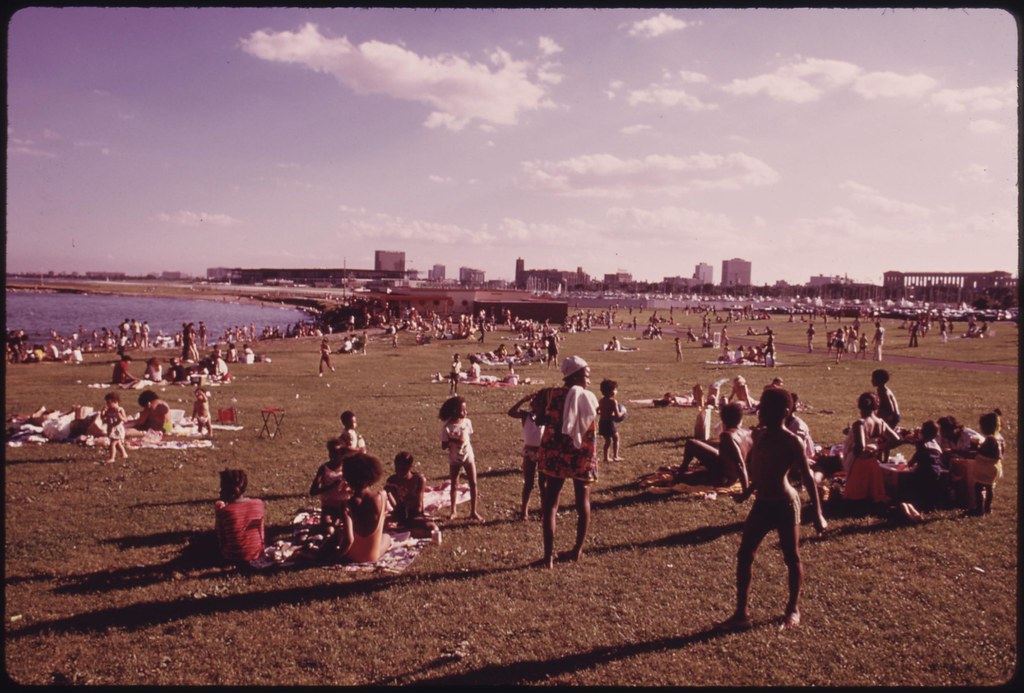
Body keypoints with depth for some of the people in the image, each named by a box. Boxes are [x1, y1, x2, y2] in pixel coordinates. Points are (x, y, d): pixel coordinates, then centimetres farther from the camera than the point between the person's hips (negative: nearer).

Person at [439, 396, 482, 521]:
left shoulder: (467, 422, -5)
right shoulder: (447, 427, -16)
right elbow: (443, 446, -13)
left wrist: (473, 454, 5)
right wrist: (452, 441, -29)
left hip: (468, 457, 2)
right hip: (454, 460, -2)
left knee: (473, 484, 1)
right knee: (454, 485, 10)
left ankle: (473, 511, 11)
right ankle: (453, 511, 24)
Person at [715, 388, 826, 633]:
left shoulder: (791, 442, -14)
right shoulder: (759, 435, 4)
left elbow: (807, 478, -13)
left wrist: (818, 514, -15)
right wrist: (748, 491, 24)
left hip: (785, 505, -6)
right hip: (761, 504, 7)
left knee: (791, 558, 9)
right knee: (744, 556, 3)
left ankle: (793, 609, 28)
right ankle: (741, 614, 10)